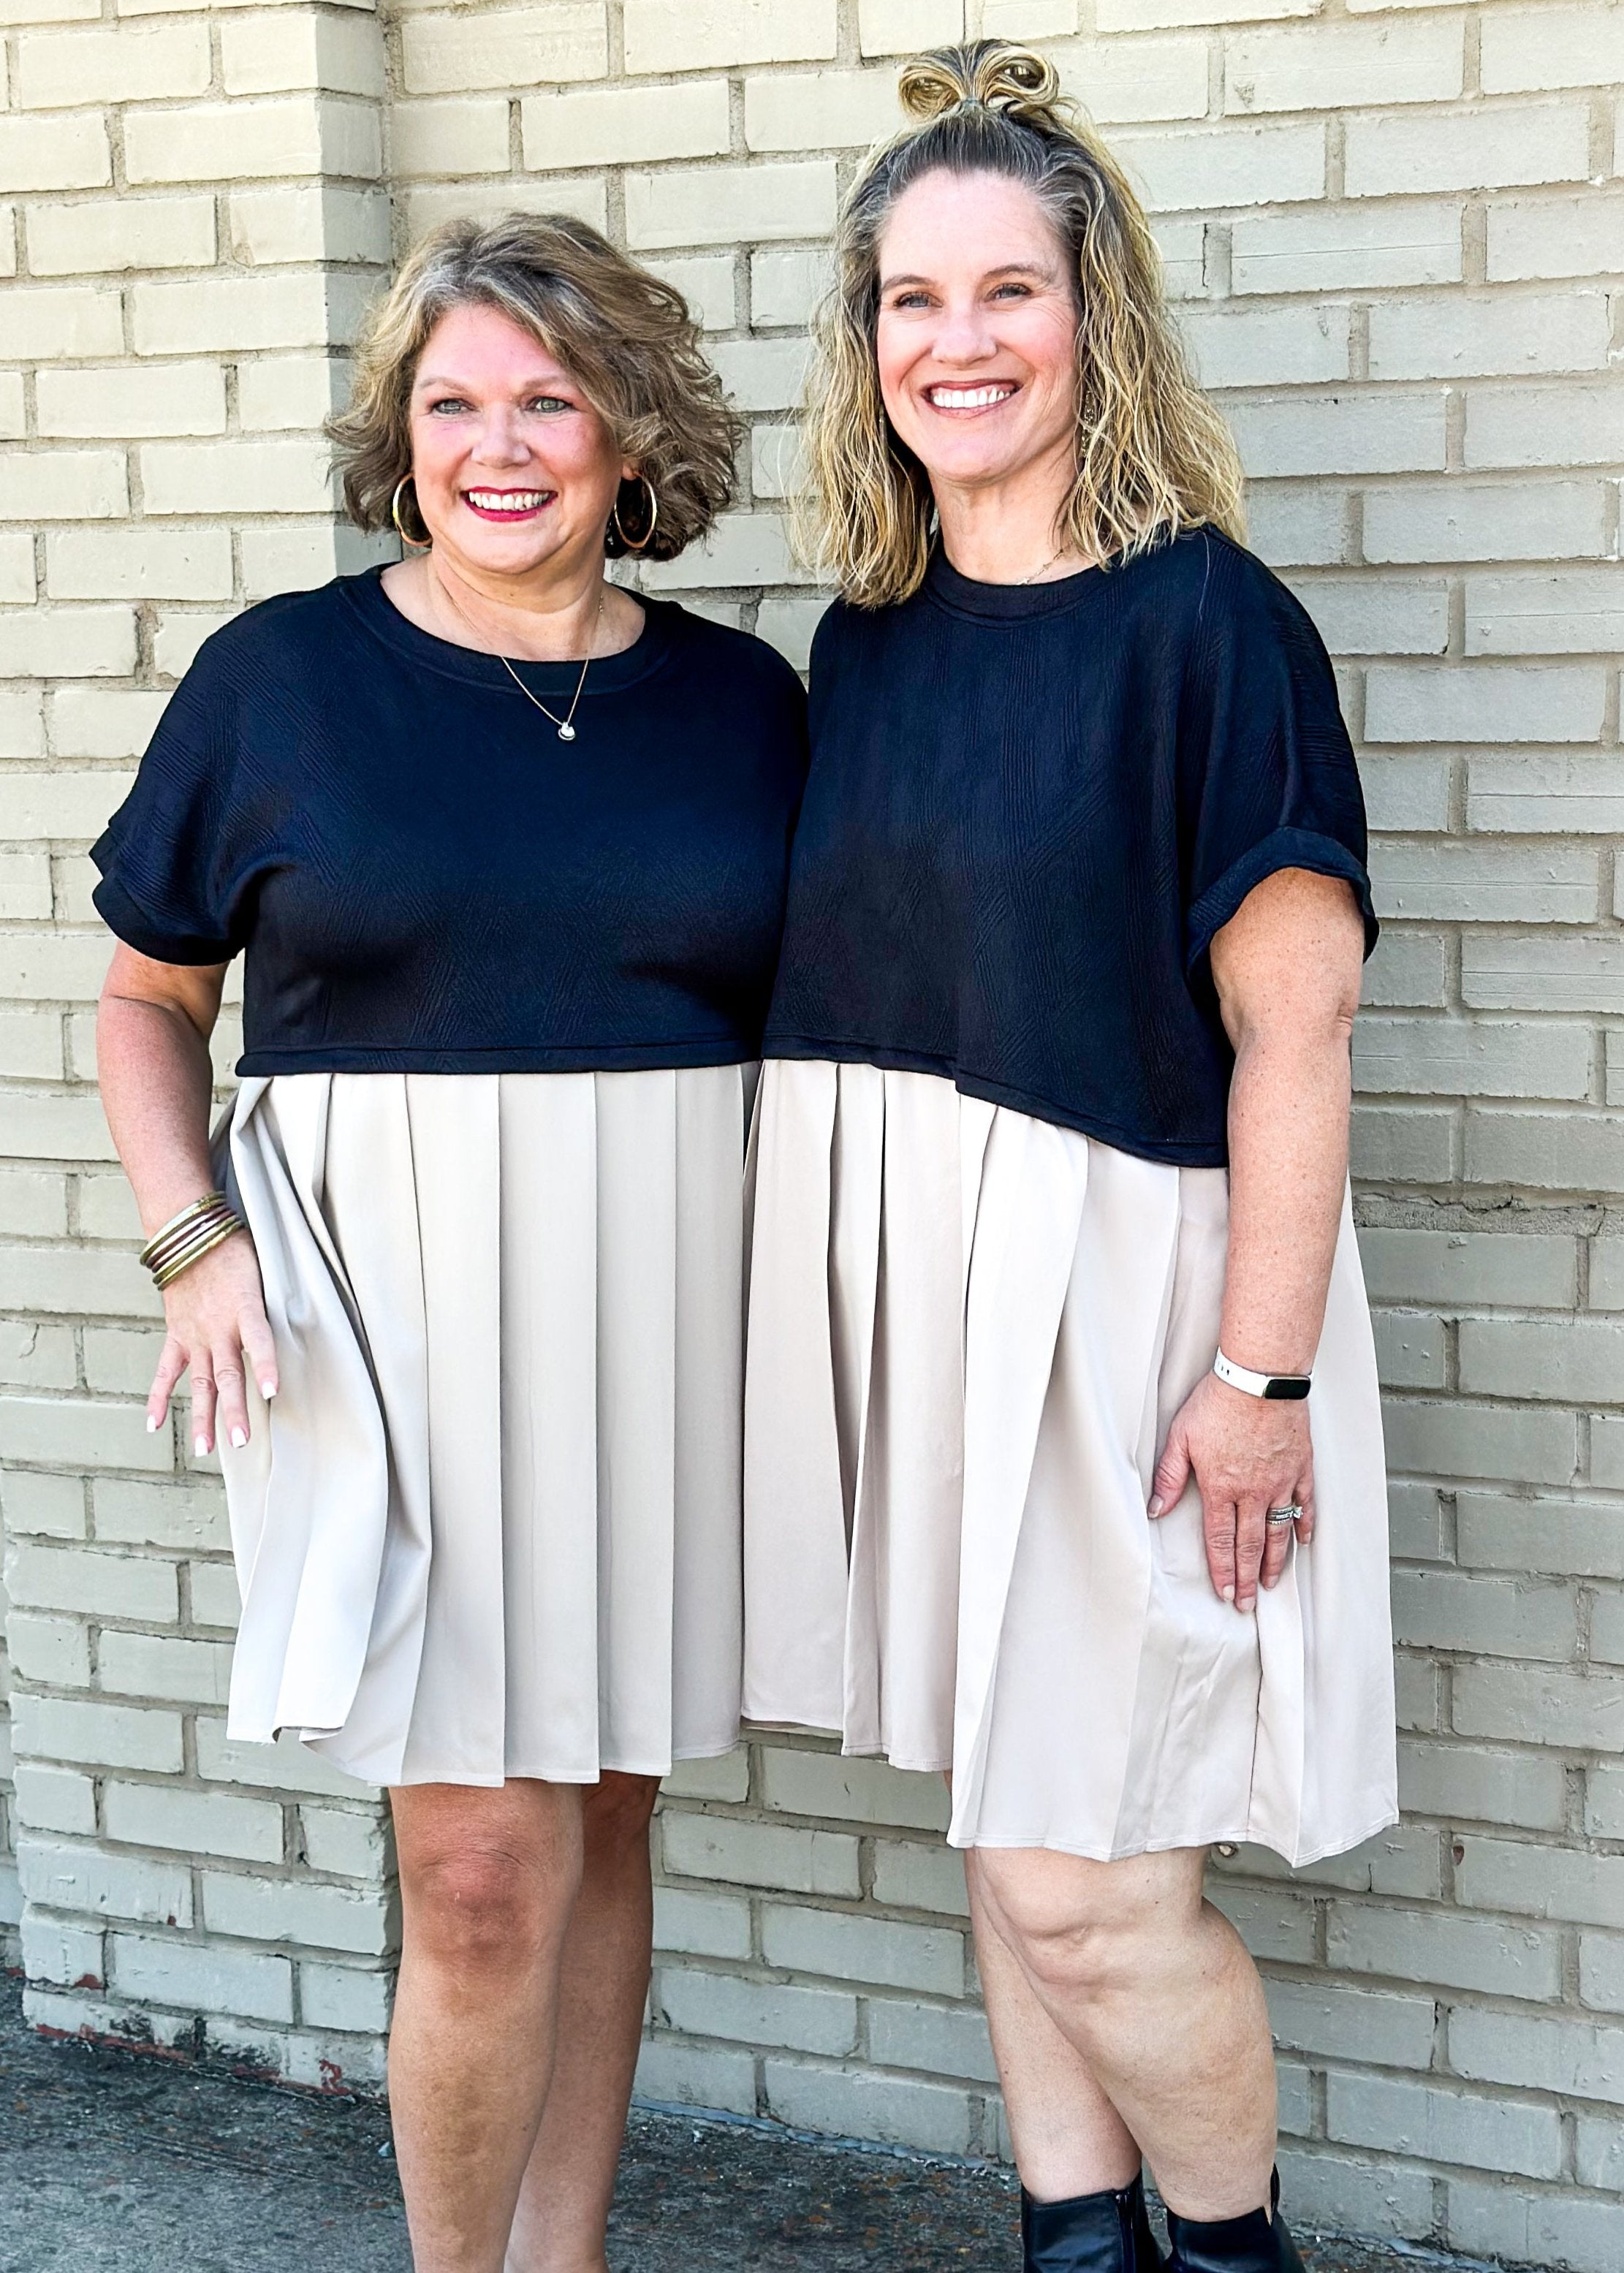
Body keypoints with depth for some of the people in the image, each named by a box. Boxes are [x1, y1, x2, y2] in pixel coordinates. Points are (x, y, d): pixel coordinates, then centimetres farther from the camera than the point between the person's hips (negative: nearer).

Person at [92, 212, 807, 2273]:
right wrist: (193, 1242, -6)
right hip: (392, 1308, -3)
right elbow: (145, 999, 8)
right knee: (483, 1865, -6)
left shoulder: (738, 699, 6)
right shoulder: (283, 676, -1)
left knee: (601, 1820, 13)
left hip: (660, 1309, 3)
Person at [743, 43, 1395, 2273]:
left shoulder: (1202, 620, -11)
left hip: (1117, 1277, -6)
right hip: (897, 1276, 6)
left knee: (1083, 1874, -3)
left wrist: (1260, 1371, -16)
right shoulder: (870, 633, 8)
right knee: (1002, 1822, 15)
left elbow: (1292, 1023, -13)